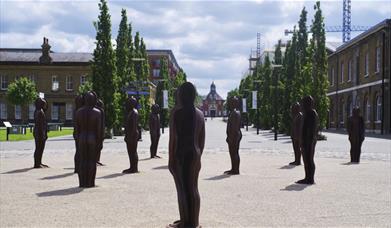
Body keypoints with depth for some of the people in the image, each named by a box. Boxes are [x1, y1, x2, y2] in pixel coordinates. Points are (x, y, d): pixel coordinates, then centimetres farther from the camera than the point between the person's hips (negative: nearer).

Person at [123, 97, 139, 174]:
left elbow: (134, 125, -20)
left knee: (133, 151, -6)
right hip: (129, 135, 10)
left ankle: (134, 168, -2)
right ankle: (132, 168, 18)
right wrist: (126, 136, 21)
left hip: (133, 135, -10)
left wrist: (132, 136, -24)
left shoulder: (134, 112, -14)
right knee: (130, 151, 12)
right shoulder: (130, 112, 17)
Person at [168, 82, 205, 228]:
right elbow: (202, 139, 10)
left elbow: (173, 138, -14)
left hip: (180, 155, -6)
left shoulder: (177, 112, -12)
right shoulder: (200, 114, 7)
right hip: (194, 154, 6)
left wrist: (170, 159, -10)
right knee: (193, 188, 12)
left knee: (182, 189, 0)